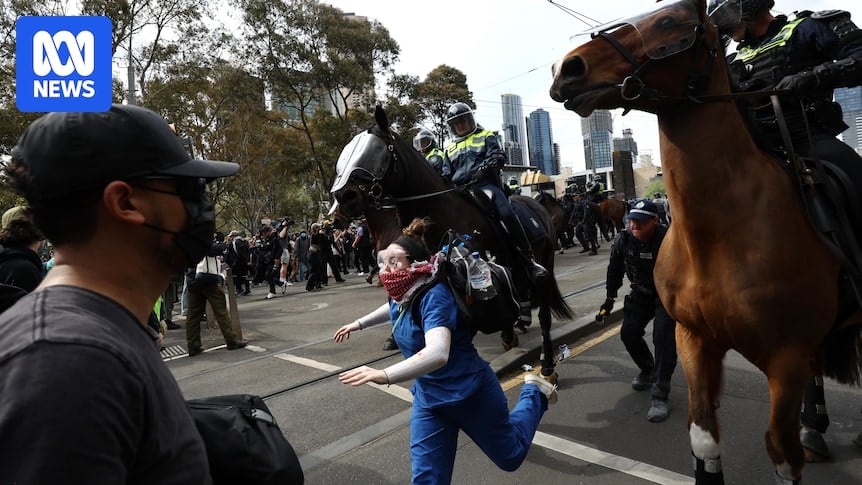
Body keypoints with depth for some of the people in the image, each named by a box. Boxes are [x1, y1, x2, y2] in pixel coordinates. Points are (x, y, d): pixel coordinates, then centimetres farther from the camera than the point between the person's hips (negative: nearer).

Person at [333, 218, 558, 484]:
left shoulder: (434, 296, -31)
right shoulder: (400, 294, -6)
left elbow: (438, 354, -48)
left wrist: (384, 375, -58)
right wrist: (358, 323, 22)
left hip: (470, 391, -6)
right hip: (429, 397, 6)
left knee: (510, 457, 19)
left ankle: (533, 391, 40)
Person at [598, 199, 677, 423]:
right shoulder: (623, 240, -13)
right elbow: (615, 269, 3)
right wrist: (610, 298, 7)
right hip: (641, 293, 5)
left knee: (663, 339, -17)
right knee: (628, 333, 0)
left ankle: (660, 395, -9)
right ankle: (648, 370, 30)